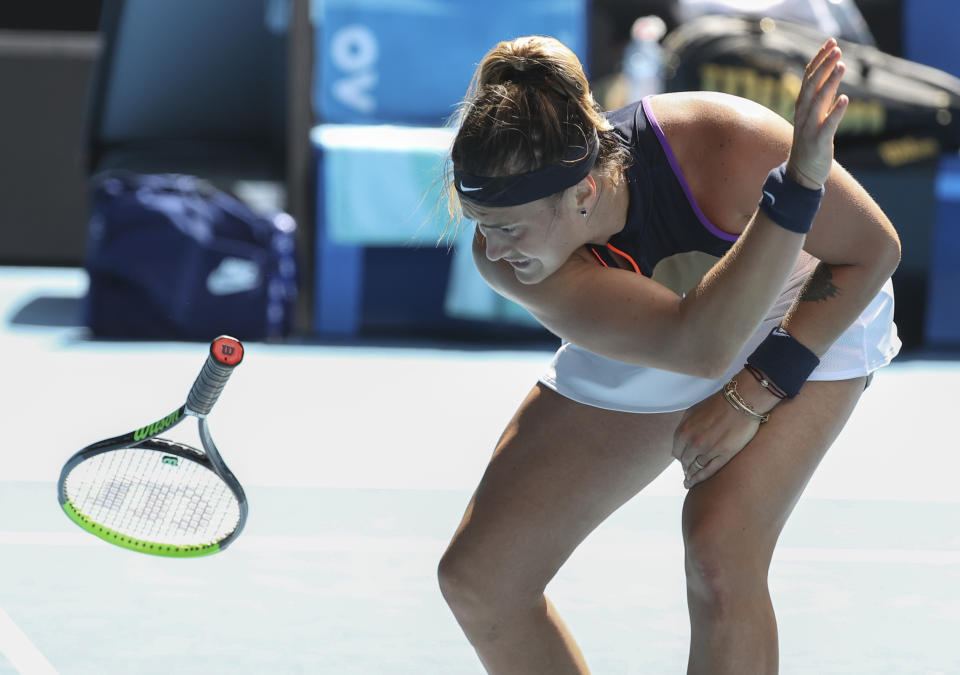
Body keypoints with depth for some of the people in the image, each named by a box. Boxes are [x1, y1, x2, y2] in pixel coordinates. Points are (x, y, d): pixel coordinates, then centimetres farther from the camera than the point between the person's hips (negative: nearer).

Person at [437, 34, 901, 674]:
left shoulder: (722, 148, -39)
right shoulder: (500, 256, -34)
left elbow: (873, 249, -21)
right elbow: (699, 345, -45)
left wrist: (752, 395, -26)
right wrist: (795, 184, -57)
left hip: (808, 322, -3)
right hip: (633, 353, 3)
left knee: (719, 553, -29)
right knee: (478, 580, -4)